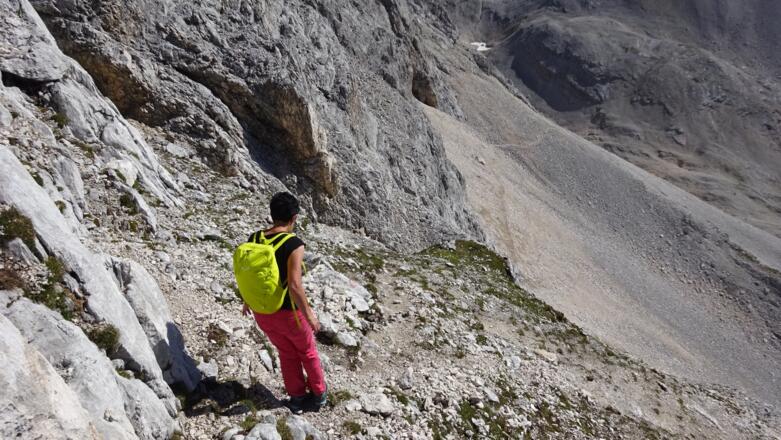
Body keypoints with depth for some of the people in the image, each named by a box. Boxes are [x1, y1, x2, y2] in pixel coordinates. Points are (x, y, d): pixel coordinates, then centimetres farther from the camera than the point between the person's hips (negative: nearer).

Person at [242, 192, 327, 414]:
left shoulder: (254, 240, -6)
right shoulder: (294, 244, -24)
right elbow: (295, 285, -29)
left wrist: (247, 301, 22)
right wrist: (309, 315, -17)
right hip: (288, 312, -5)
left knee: (287, 353, 26)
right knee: (307, 351, 22)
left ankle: (297, 398, 38)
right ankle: (319, 394, 41)